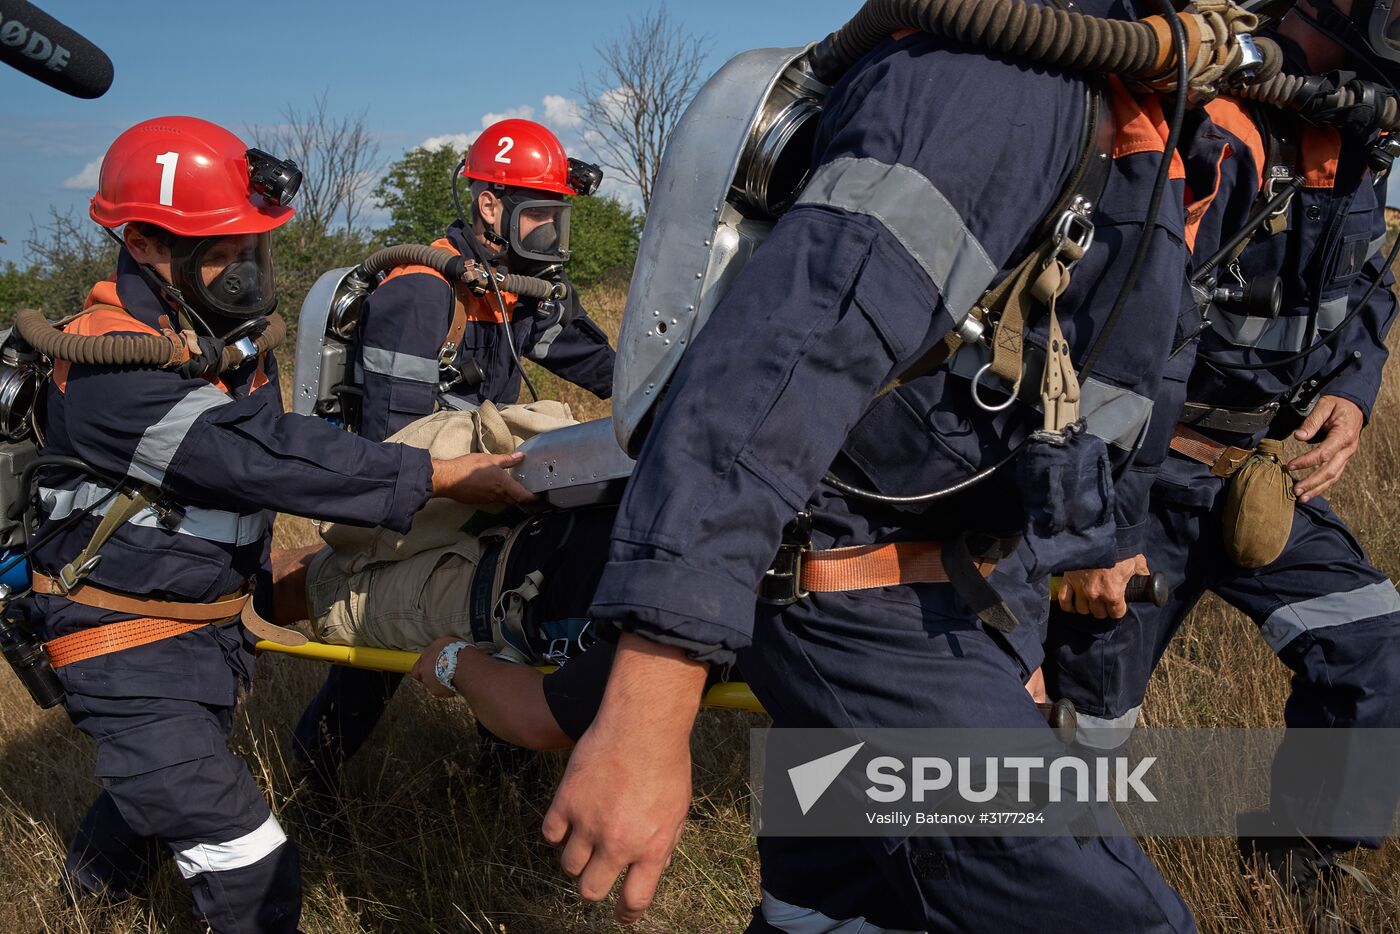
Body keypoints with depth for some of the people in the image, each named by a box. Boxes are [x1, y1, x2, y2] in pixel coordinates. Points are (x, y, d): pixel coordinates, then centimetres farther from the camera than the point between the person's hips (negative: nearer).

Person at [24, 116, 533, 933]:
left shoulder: (227, 333, 0)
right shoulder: (108, 370, -28)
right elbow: (269, 459, -34)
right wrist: (447, 477, -34)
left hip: (216, 616, 8)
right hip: (130, 649, -8)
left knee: (159, 775, 32)